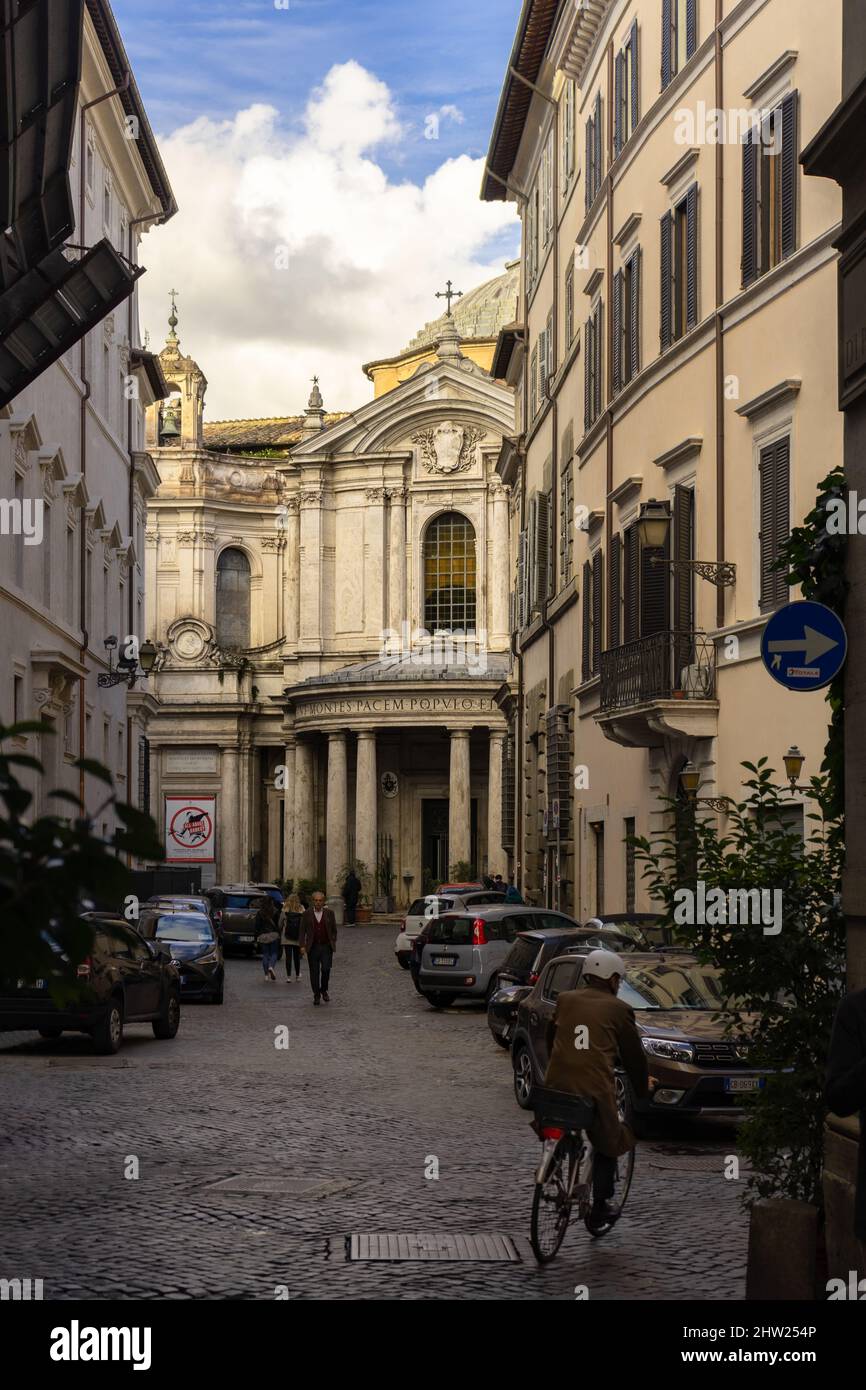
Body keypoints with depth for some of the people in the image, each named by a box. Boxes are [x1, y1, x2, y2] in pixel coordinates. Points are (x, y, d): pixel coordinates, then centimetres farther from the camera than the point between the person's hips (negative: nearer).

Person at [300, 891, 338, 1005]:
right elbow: (302, 931, 3)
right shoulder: (307, 914, 2)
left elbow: (334, 930, 10)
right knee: (314, 972, 2)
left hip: (326, 946, 0)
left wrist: (333, 943, 3)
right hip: (312, 947, 0)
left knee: (326, 969, -12)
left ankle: (324, 991, 12)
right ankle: (316, 995, 13)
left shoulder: (329, 913, 4)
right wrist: (302, 946, -5)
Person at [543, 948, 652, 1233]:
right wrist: (642, 1091, 28)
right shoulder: (618, 1009, 4)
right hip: (595, 1087, -3)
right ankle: (601, 1206, 18)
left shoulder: (565, 1000, 14)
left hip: (557, 1083, 3)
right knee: (607, 1142, 17)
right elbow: (634, 1055, 12)